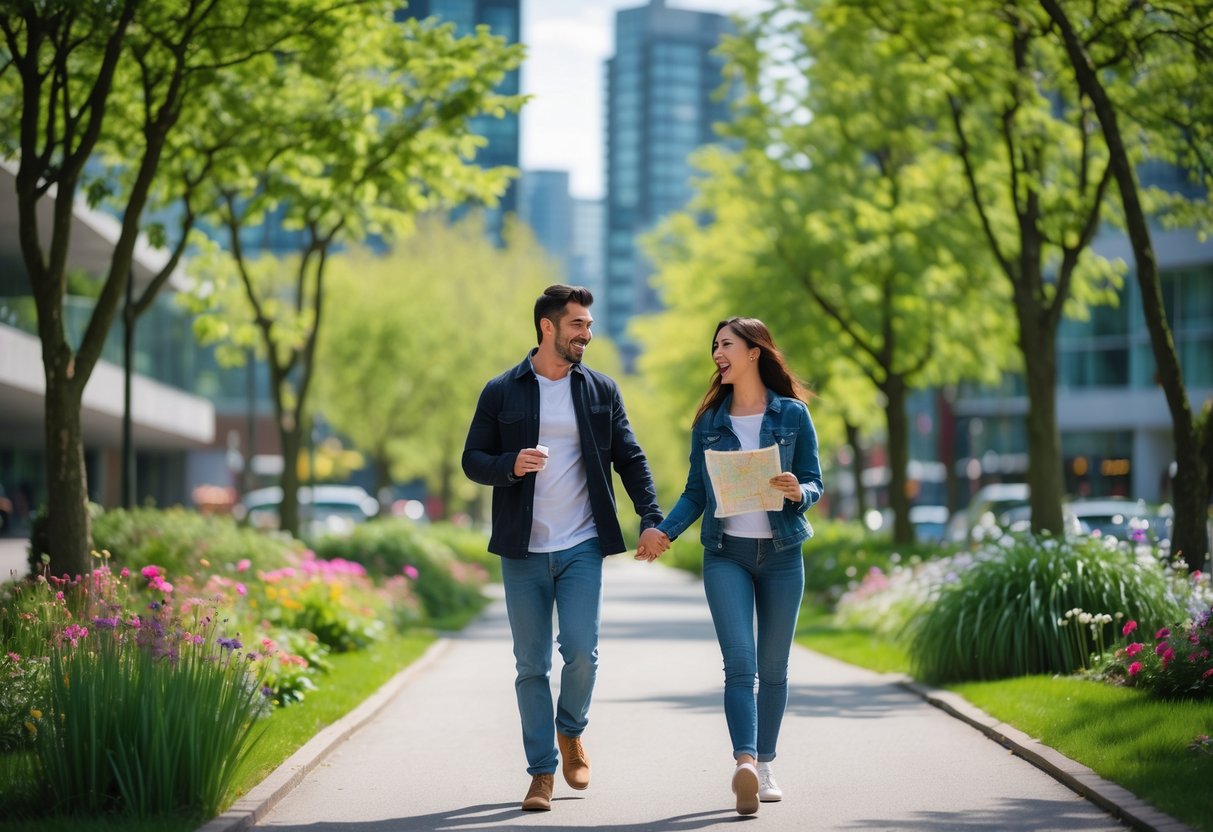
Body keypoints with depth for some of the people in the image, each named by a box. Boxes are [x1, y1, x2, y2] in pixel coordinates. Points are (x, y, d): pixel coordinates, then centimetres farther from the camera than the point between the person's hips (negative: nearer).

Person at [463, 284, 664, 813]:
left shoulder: (601, 391, 7)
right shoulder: (501, 392, 3)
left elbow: (630, 459, 9)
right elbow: (472, 460, 4)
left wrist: (652, 519, -4)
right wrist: (510, 465, -17)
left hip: (582, 547, 0)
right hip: (523, 551, 0)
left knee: (581, 651, -10)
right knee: (531, 665, 2)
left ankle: (571, 732, 19)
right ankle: (542, 772, 10)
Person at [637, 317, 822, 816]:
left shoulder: (792, 414, 2)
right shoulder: (709, 420, 8)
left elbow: (814, 483, 3)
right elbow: (696, 493, 9)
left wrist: (798, 491, -20)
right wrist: (663, 531, -7)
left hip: (782, 553, 0)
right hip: (726, 554, 0)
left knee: (773, 666, 7)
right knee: (739, 663, -14)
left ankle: (764, 766, 19)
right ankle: (744, 764, -27)